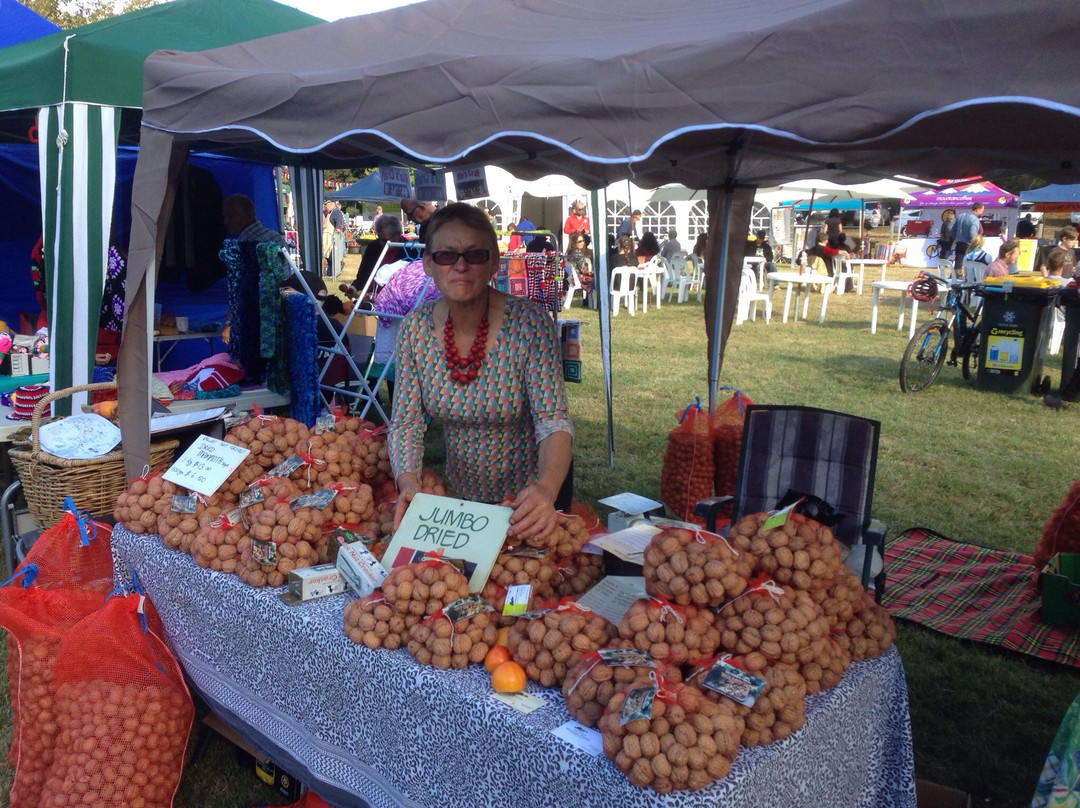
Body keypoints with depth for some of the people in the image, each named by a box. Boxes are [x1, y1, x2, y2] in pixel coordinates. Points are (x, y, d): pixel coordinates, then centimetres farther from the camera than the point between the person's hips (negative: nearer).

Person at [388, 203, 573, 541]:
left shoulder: (528, 324, -20)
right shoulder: (415, 328, -9)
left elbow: (553, 422, -25)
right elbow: (406, 423, -8)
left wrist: (546, 490, -44)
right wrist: (408, 483, -27)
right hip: (458, 496, 3)